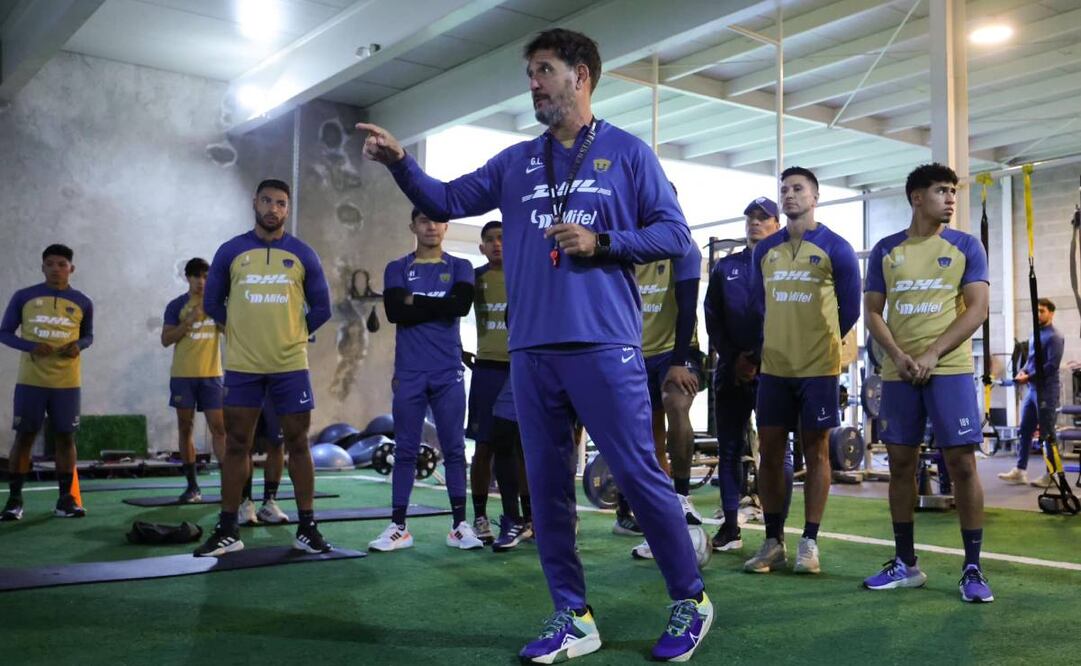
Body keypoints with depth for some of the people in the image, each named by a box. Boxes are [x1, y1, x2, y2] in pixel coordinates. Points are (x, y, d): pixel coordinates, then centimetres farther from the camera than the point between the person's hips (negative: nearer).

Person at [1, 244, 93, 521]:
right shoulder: (23, 297, 1)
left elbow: (88, 335, 17)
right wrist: (31, 346, -14)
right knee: (24, 436, 0)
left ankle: (65, 499, 9)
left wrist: (78, 346, -7)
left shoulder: (82, 303, 5)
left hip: (67, 383, 1)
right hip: (30, 381, -1)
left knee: (65, 437, 3)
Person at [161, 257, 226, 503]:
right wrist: (189, 321, -16)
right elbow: (165, 340, -4)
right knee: (186, 428, 4)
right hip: (183, 375, -1)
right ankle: (192, 485, 10)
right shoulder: (176, 305, 1)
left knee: (219, 428, -4)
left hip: (211, 374, 1)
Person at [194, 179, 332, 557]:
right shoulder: (231, 251, 4)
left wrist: (293, 334, 6)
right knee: (236, 445, 5)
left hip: (290, 366, 0)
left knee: (297, 444, 3)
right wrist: (241, 330, 9)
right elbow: (212, 303, 12)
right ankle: (227, 531, 14)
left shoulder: (303, 255, 3)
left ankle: (307, 529, 12)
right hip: (242, 366, 1)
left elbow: (321, 308, 9)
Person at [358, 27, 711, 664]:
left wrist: (601, 242, -11)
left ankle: (691, 601, 16)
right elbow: (446, 201, 15)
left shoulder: (627, 152, 4)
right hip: (532, 350, 5)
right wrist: (400, 162, -1)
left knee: (640, 475, -3)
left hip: (604, 346, -5)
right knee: (548, 485, 8)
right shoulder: (515, 163, 17)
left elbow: (674, 234, 1)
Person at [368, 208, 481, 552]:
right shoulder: (397, 269, 10)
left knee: (454, 448, 2)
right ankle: (398, 527, 8)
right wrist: (439, 307, -7)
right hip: (409, 372, 0)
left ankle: (459, 525, 8)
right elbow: (395, 311, -7)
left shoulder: (460, 267, 9)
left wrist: (416, 301, -5)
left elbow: (461, 305, -10)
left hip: (449, 372, 0)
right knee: (405, 450, 3)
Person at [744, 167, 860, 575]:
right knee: (770, 452, 4)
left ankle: (809, 543, 11)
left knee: (816, 452, 4)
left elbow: (850, 308, 5)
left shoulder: (835, 249, -3)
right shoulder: (765, 251, 9)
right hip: (774, 367, 4)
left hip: (818, 368, -4)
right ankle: (773, 541, 14)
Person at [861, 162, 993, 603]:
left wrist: (932, 355, -12)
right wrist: (898, 356, -10)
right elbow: (873, 312, 7)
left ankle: (972, 569, 6)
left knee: (962, 463, -5)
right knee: (901, 464, 6)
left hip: (950, 369, -2)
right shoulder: (885, 250, 9)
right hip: (898, 373, 2)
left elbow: (977, 309, -3)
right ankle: (905, 563, 17)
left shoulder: (965, 246, 5)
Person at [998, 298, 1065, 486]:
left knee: (1047, 433, -2)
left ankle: (1050, 474, 6)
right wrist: (1023, 371, 3)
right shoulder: (1035, 335, 17)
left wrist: (1029, 377, -16)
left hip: (1047, 390, -8)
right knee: (1025, 430, 7)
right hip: (1032, 389, 8)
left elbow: (1052, 365, -17)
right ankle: (1020, 470, 11)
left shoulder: (1054, 337, -9)